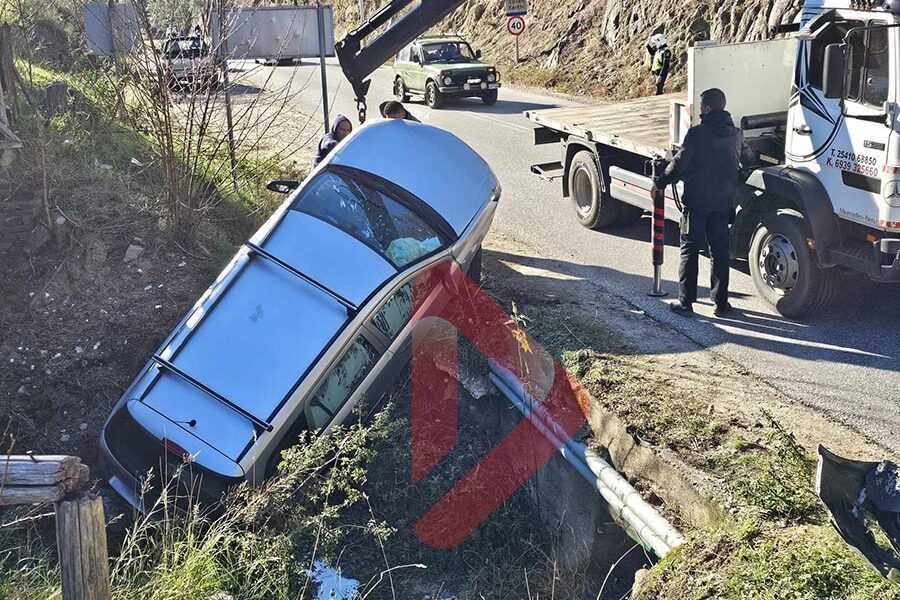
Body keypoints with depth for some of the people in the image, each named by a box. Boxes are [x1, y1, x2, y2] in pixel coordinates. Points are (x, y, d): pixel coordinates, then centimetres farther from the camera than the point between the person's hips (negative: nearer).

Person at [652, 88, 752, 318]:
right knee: (720, 251, 11)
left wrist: (660, 183, 2)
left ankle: (686, 302, 4)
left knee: (690, 251, 3)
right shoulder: (736, 134, 7)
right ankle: (721, 302, 14)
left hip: (696, 202, -5)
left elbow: (679, 163, -12)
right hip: (723, 203, 5)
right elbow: (748, 160, 19)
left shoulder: (698, 133, -12)